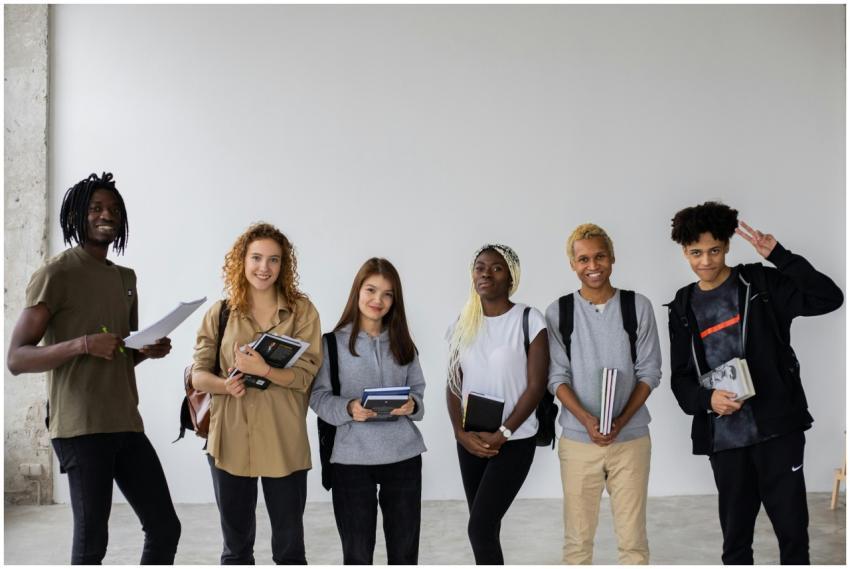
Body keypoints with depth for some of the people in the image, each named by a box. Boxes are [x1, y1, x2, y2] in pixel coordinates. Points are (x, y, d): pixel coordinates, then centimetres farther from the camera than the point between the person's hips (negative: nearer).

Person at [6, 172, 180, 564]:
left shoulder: (126, 278, 18)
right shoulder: (56, 274, -6)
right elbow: (16, 359, -11)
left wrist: (149, 350, 5)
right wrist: (82, 344, -24)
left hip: (127, 424, 7)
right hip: (80, 427, -7)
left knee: (165, 528, 8)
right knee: (91, 541, -5)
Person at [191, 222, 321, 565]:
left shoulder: (302, 311, -2)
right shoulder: (219, 313, 4)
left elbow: (306, 374, -9)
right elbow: (198, 374, 2)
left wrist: (263, 369, -26)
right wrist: (225, 385, -19)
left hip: (285, 443, -2)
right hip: (230, 441, 2)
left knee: (289, 546, 10)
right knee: (236, 545, 16)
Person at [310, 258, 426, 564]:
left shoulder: (403, 343, 10)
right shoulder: (333, 342, -1)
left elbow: (418, 390, 12)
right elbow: (318, 396, -2)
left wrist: (412, 405, -10)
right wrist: (348, 408, -20)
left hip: (403, 455, 3)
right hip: (352, 457, -3)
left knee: (405, 551, 9)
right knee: (357, 553, 7)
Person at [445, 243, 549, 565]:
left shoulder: (528, 320, -8)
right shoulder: (463, 324, 7)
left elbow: (536, 386, -10)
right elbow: (453, 386, 8)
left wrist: (502, 434, -15)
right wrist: (461, 432, -7)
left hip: (514, 441, -5)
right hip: (471, 442, 5)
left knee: (480, 527, -12)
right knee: (485, 526, 11)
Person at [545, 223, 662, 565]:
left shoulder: (638, 306, 0)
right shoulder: (558, 312, 0)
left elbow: (649, 372, 1)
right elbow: (557, 377, -2)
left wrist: (621, 420, -12)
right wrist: (586, 419, -17)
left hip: (630, 437, 0)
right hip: (577, 439, 0)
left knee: (633, 537, 6)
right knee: (577, 537, 8)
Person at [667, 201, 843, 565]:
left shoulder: (760, 284, 0)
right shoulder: (684, 307, 9)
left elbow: (829, 298, -12)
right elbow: (680, 378, 9)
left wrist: (778, 255, -18)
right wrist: (707, 399, -12)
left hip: (777, 427, -3)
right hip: (723, 437, 3)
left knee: (793, 528, 2)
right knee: (735, 537, 12)